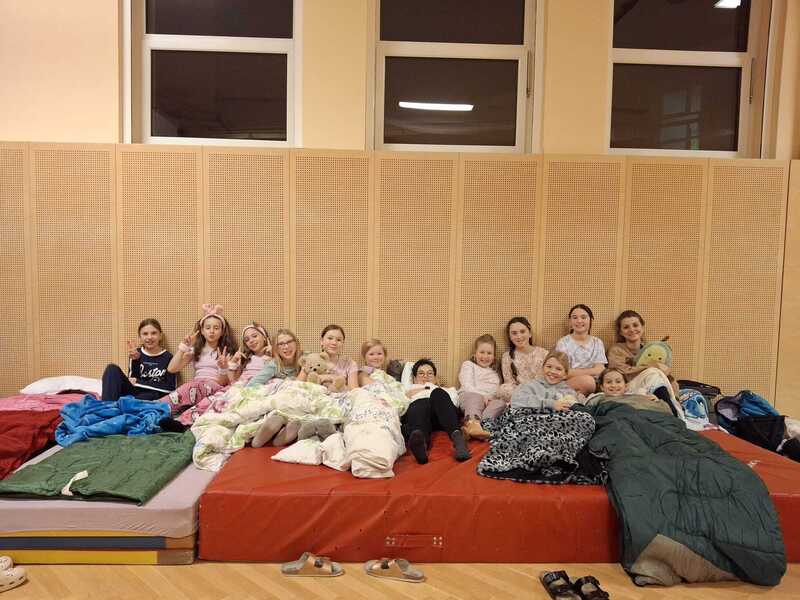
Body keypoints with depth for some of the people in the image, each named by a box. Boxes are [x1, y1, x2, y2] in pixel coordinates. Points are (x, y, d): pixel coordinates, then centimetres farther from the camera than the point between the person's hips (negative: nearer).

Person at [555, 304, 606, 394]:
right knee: (586, 380, -35)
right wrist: (591, 371, -7)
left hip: (595, 385, 3)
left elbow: (600, 370, 2)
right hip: (568, 384, -3)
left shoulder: (597, 343, 13)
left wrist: (574, 372, -9)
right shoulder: (563, 343, 2)